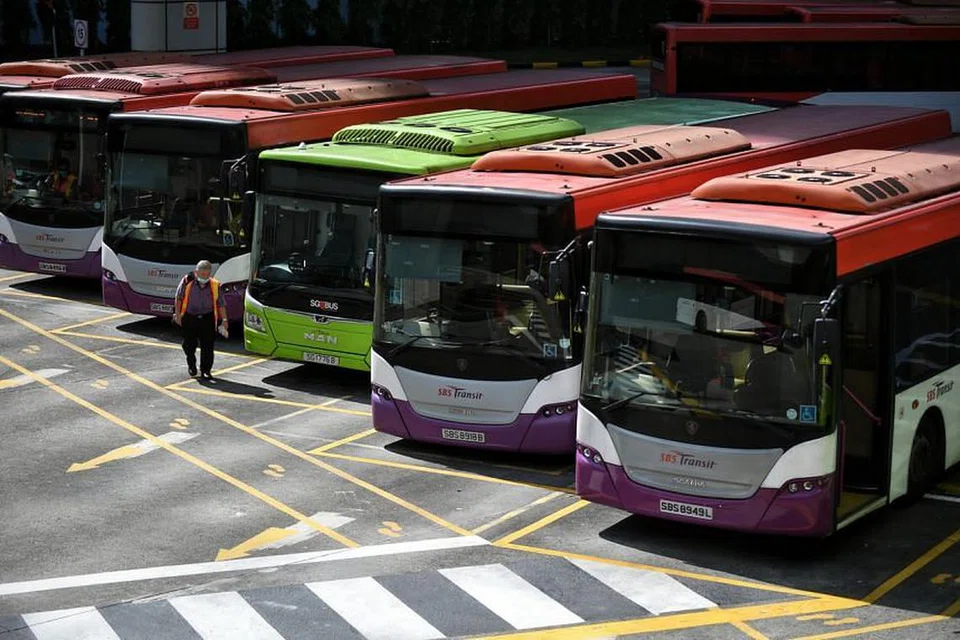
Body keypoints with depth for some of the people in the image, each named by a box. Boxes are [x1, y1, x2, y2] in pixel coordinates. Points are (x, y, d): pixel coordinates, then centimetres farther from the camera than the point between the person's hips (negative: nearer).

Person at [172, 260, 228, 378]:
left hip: (207, 319, 1)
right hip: (189, 318, -1)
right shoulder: (187, 281, -3)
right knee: (189, 344, 3)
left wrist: (224, 319, 2)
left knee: (207, 346, -3)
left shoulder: (214, 286, 2)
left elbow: (221, 304, 7)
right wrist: (177, 314, 0)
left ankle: (205, 370, 8)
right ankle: (191, 364, 31)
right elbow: (178, 298, 4)